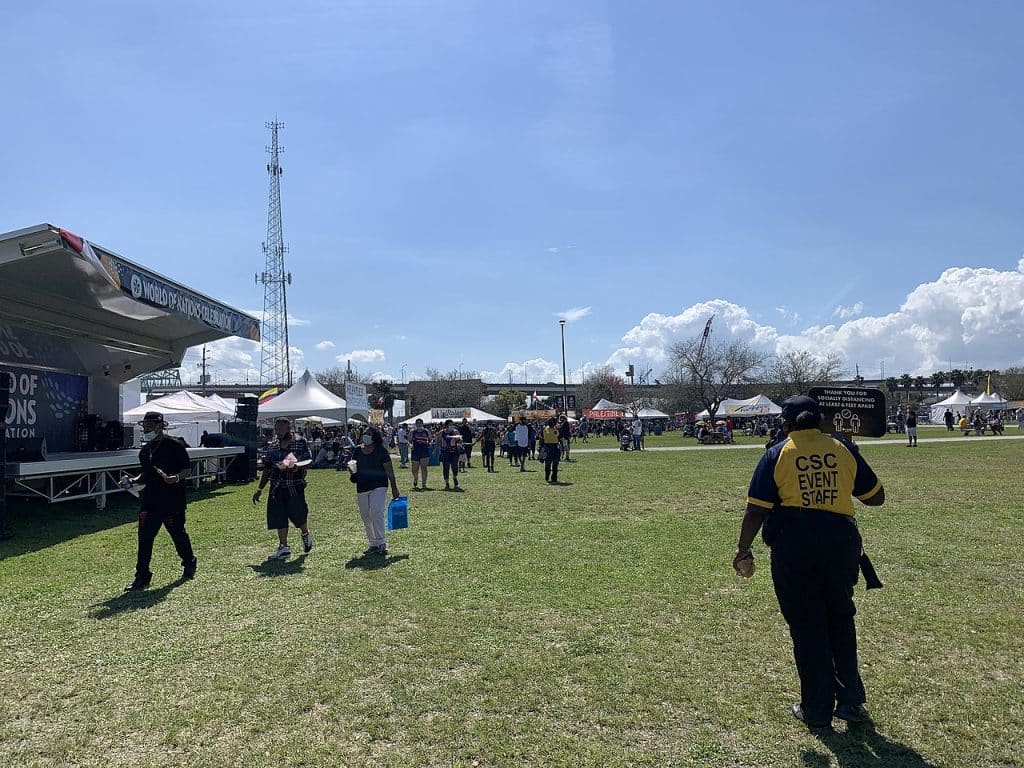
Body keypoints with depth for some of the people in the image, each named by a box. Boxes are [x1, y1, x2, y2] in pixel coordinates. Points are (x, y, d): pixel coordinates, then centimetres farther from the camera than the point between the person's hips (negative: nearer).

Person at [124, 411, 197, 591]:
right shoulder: (145, 450, 13)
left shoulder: (174, 445, -9)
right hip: (149, 499, 6)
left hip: (172, 499, -6)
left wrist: (176, 478, -27)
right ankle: (142, 576, 8)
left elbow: (186, 469, -8)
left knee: (177, 532, 7)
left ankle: (189, 564, 29)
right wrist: (134, 480, 5)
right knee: (144, 537, 1)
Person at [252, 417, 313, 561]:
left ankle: (305, 534, 30)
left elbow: (308, 462, -5)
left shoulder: (301, 442, -2)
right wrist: (260, 489, 11)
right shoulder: (272, 446, 10)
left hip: (295, 486, -4)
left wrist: (296, 467, -26)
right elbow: (267, 469, 14)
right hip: (277, 487, 4)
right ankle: (283, 547, 9)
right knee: (279, 516, 1)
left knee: (298, 514, -1)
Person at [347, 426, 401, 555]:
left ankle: (381, 544, -11)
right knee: (366, 517, 10)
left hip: (378, 487, -5)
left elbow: (389, 470, -4)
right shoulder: (358, 451, 7)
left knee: (376, 513, -18)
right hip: (362, 488, 6)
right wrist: (351, 469, -3)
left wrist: (394, 488, -4)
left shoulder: (381, 451, -6)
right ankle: (373, 544, 22)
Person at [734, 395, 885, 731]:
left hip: (793, 543, -2)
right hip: (841, 540, 3)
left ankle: (817, 709, 20)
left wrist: (743, 549, 4)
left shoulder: (777, 454, -1)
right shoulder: (843, 448, 5)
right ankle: (851, 701, 27)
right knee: (840, 619, 21)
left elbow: (756, 510, -6)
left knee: (806, 626, 9)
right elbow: (876, 497, 11)